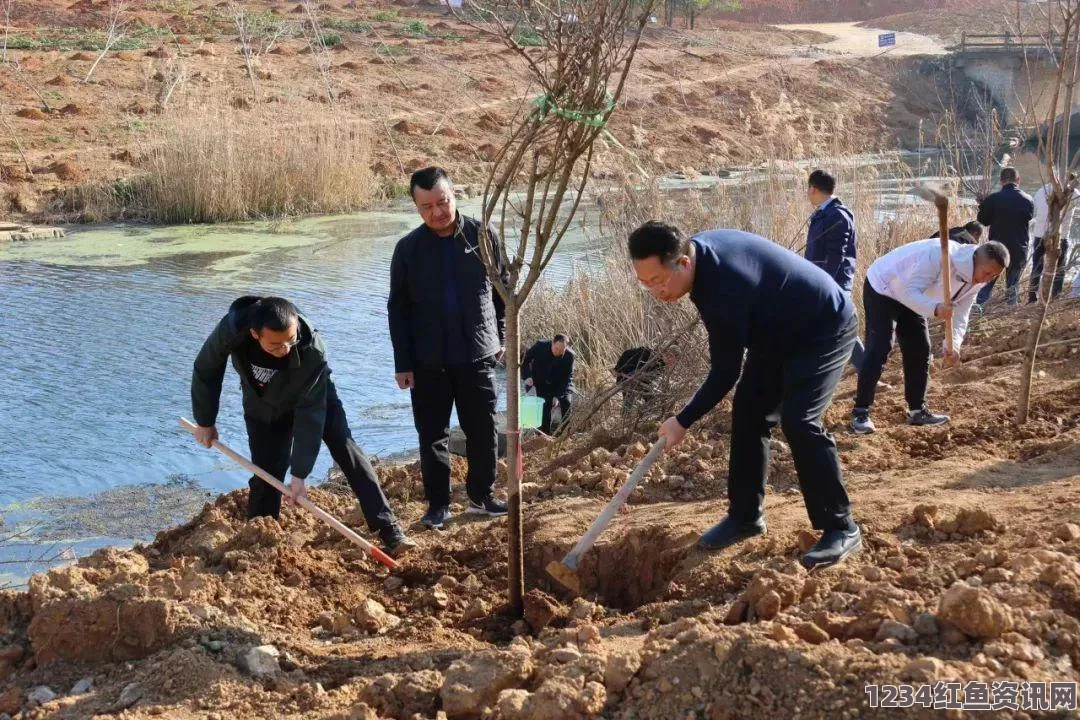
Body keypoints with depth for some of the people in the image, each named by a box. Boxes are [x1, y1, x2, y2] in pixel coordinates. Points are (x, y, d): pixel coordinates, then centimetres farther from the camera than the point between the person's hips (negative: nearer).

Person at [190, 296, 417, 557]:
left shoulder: (313, 351, -40)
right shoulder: (231, 330, -35)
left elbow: (310, 412, -34)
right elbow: (205, 372, -14)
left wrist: (299, 473, -32)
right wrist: (205, 422, -3)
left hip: (313, 397, -2)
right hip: (264, 406, 2)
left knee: (345, 448, -18)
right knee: (266, 474, -5)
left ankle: (390, 532, -21)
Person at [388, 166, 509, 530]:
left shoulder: (484, 236, -2)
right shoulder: (408, 249, -3)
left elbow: (502, 289, 9)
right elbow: (398, 309, 0)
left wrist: (500, 338, 9)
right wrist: (402, 363, -3)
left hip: (477, 355, 0)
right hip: (428, 360, 0)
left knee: (484, 431, 6)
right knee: (433, 435, 7)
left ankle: (482, 496, 23)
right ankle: (438, 505, 17)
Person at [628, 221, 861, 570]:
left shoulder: (724, 286, -37)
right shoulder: (700, 248, -10)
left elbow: (725, 372, -28)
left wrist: (683, 422, -19)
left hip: (825, 329, -10)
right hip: (779, 330, 10)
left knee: (798, 421, -22)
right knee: (748, 414, 4)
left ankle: (841, 529, -13)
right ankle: (746, 516, 16)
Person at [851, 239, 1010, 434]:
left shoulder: (976, 282, -9)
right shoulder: (939, 255, -36)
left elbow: (959, 316, -5)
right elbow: (909, 291, -38)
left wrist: (954, 346, -23)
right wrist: (935, 308, -55)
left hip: (910, 295, 9)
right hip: (882, 288, -9)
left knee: (920, 349, 8)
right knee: (879, 349, -15)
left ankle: (917, 410, 19)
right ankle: (860, 413, -12)